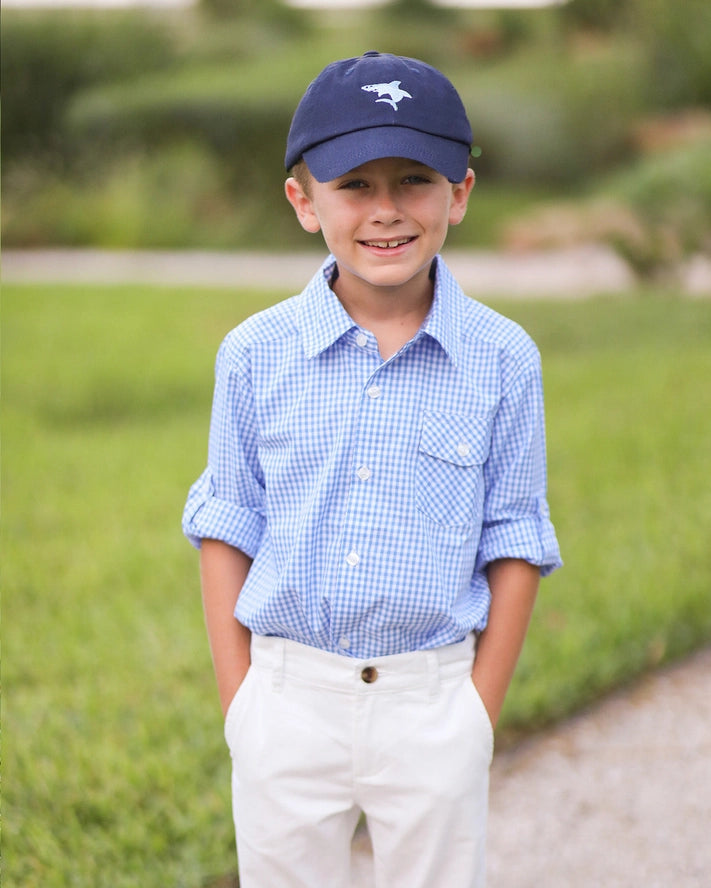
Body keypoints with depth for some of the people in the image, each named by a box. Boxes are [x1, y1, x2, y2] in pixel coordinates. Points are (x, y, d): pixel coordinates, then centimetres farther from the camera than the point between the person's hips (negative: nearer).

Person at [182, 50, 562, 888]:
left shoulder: (501, 360, -5)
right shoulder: (256, 354, -3)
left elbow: (514, 544, 0)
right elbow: (227, 532, 3)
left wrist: (479, 714, -2)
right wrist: (237, 704, 0)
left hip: (434, 703, -1)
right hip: (288, 695, 1)